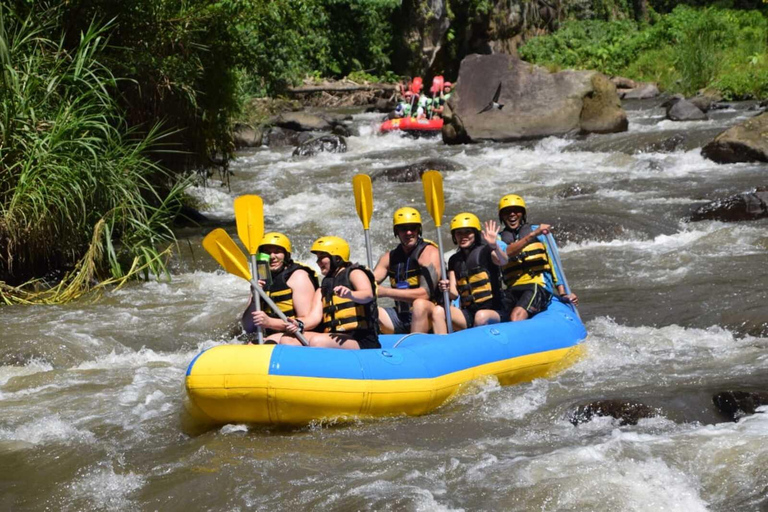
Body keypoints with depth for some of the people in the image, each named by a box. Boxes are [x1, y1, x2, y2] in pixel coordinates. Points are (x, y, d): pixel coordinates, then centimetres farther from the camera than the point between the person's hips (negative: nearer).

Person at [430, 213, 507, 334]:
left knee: (481, 316, -38)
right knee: (438, 311, -20)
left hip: (493, 312, -4)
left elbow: (503, 261, -22)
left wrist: (494, 246, -43)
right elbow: (454, 294, 8)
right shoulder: (454, 260, 14)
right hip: (468, 313, 5)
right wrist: (447, 290, -16)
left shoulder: (485, 251, 0)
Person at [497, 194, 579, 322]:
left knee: (517, 316, -31)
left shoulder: (540, 234, 16)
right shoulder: (500, 239, 18)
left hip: (538, 284, -3)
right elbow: (506, 253, -6)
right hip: (512, 290, 3)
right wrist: (532, 235, -16)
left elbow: (553, 264, 15)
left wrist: (562, 294, 3)